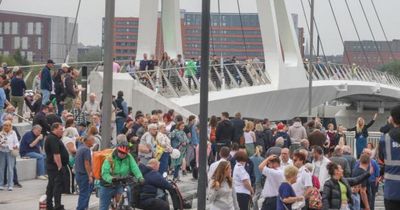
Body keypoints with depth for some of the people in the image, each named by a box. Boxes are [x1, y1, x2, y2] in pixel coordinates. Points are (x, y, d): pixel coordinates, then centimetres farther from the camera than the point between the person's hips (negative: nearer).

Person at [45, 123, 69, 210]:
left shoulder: (52, 138, 17)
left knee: (51, 185, 14)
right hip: (56, 166, -11)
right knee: (58, 185, -10)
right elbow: (56, 154, -24)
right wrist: (60, 167, -24)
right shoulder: (53, 139, -18)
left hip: (51, 166, 11)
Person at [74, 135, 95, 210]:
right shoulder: (86, 149, -17)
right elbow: (86, 163, -21)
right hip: (84, 175, -10)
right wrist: (90, 176, -18)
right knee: (84, 193, -4)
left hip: (78, 173, 10)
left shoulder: (80, 148, 14)